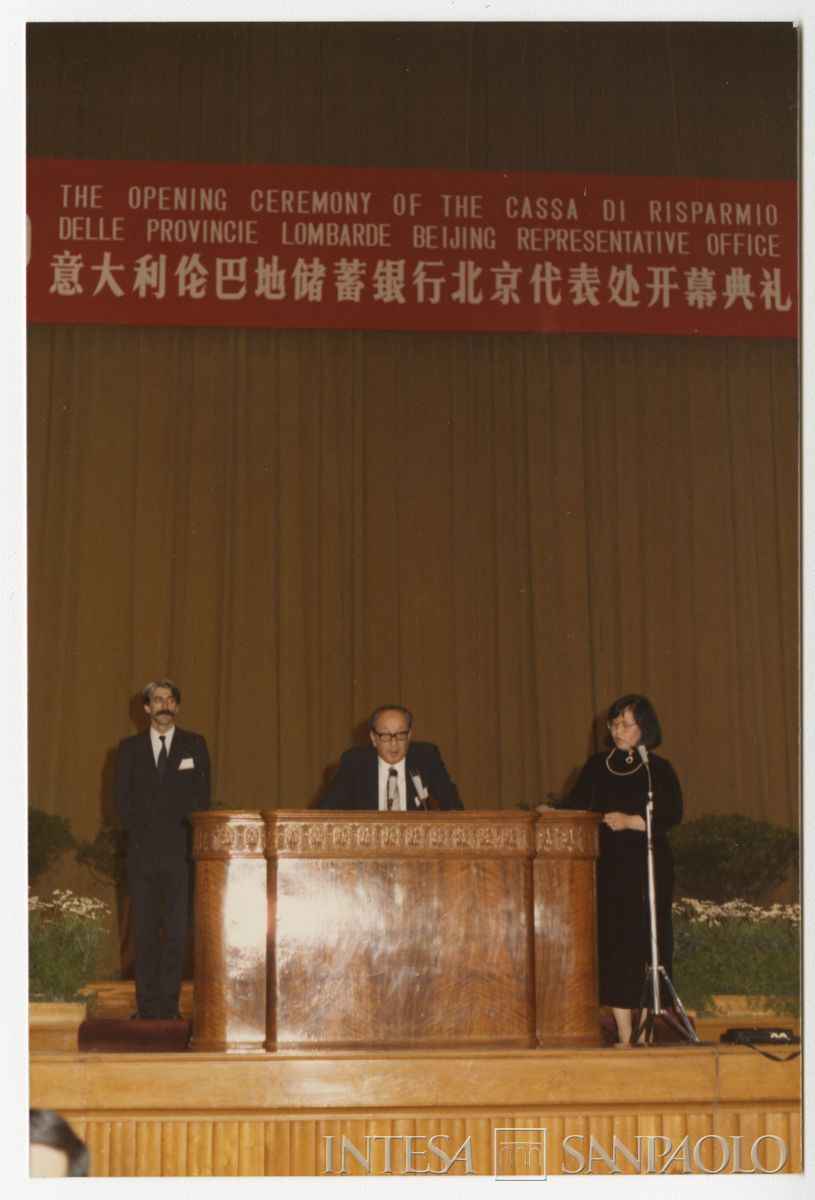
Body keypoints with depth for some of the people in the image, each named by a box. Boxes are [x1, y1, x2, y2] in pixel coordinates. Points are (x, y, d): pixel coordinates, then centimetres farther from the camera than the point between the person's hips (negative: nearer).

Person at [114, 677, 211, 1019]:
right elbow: (121, 797, 9)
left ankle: (170, 1003, 0)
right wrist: (137, 831, -1)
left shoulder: (194, 745, 9)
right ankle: (147, 1003, 6)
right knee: (144, 930, 1)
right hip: (142, 850, 1)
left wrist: (182, 834, -4)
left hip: (179, 850, -1)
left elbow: (202, 796, 5)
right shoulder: (130, 747, 12)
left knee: (177, 929, -5)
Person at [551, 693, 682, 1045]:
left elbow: (672, 815, -8)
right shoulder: (597, 767, 13)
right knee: (613, 943, -2)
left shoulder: (658, 770, 2)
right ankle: (625, 1035, 2)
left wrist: (630, 822, -17)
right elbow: (575, 805, 10)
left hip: (648, 870, -3)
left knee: (646, 943, -5)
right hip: (608, 868, 3)